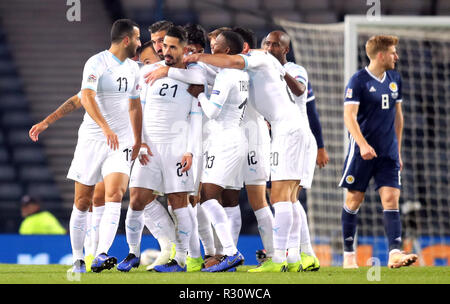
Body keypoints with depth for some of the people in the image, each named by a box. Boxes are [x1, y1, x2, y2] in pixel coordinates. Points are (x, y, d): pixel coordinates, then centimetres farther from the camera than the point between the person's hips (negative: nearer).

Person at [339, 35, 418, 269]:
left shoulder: (395, 79, 10)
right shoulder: (358, 81, -9)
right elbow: (349, 116, -15)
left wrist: (398, 149, 19)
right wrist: (362, 144, -28)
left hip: (388, 153, 5)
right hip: (362, 151, -5)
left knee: (391, 199, -8)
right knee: (354, 200, 3)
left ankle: (395, 253, -17)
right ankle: (348, 254, 15)